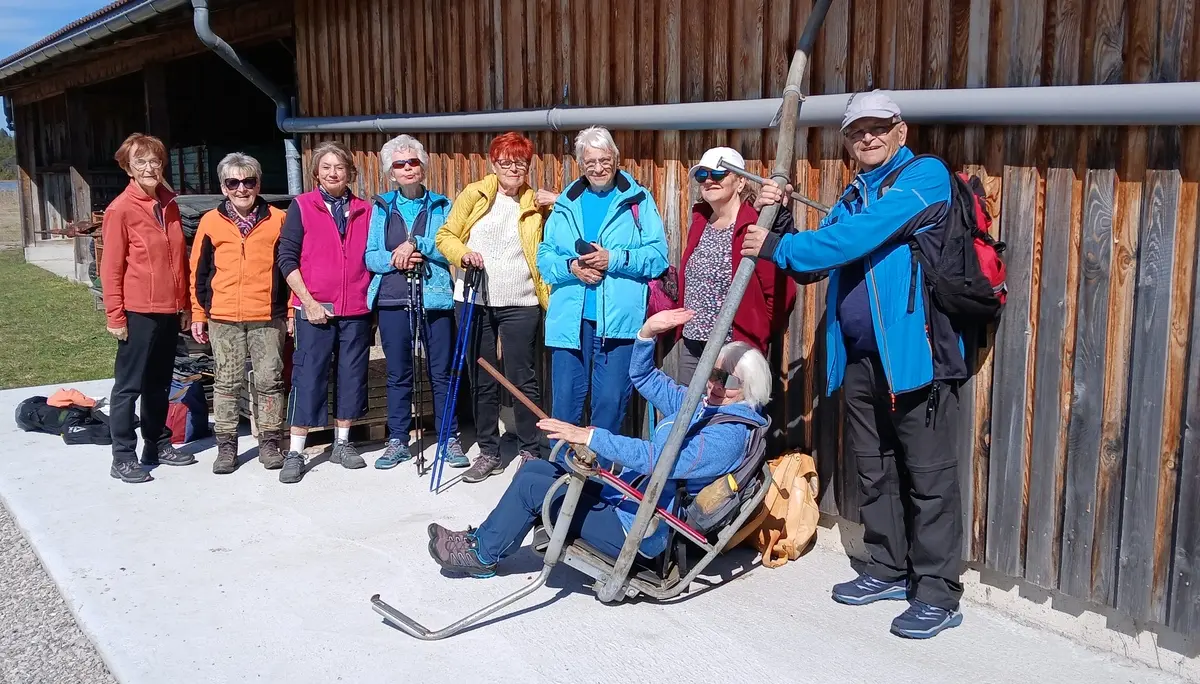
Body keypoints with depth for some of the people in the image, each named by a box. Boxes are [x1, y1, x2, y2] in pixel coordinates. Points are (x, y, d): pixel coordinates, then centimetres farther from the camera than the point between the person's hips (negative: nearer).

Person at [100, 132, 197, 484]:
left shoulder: (169, 205, 10)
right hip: (138, 312, -6)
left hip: (169, 310, 6)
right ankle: (123, 457, 7)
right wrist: (115, 317, -11)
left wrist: (185, 305, 14)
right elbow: (111, 267, -9)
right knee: (128, 385, 1)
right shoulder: (121, 209, -9)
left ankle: (157, 444, 27)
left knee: (160, 384, 15)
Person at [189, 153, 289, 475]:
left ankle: (269, 442, 15)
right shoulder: (211, 222, 6)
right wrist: (198, 315, 7)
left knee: (270, 381, 4)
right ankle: (226, 445, 16)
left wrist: (293, 311, 2)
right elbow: (198, 272, 10)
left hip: (268, 317, -1)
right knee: (227, 383, 7)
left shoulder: (278, 220, 3)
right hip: (223, 319, 1)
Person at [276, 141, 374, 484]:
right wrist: (308, 301, -10)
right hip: (314, 309, -3)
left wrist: (372, 300, 5)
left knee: (352, 376, 9)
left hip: (356, 310, 3)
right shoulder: (301, 206, 1)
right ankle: (295, 453, 6)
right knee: (308, 378, -1)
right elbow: (287, 257, -3)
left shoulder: (365, 210, 8)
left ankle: (342, 443, 24)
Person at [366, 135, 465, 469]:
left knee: (441, 372, 2)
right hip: (392, 300, 1)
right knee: (398, 374, 7)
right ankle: (398, 441, 17)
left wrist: (415, 244, -15)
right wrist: (394, 261, -14)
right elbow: (370, 256, 5)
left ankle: (450, 439, 11)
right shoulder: (380, 208, 10)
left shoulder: (441, 206, 7)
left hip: (435, 298, -1)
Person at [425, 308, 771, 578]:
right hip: (625, 496, 9)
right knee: (534, 468, 7)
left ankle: (483, 555, 12)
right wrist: (648, 333, -5)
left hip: (640, 532, -9)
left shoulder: (729, 436, -22)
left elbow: (655, 458, -32)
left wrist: (589, 436, -30)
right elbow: (644, 378, 14)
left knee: (530, 486, -8)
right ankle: (485, 537, 18)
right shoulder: (700, 404, 7)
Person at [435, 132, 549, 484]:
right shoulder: (474, 195, 3)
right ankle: (488, 453, 20)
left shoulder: (536, 204, 5)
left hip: (519, 304, -1)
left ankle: (530, 451, 15)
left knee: (522, 379, 1)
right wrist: (463, 253, -12)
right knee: (482, 381, 8)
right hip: (476, 301, 1)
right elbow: (445, 235, 3)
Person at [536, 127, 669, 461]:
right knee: (564, 401, 8)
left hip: (619, 320, -3)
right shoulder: (565, 203, 14)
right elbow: (544, 258, 11)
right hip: (570, 319, 3)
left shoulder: (638, 200, 4)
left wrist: (614, 259, -15)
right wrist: (571, 267, -9)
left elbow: (658, 256, -3)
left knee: (610, 402, 1)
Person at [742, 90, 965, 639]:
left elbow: (858, 237, -17)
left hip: (914, 352, -8)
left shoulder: (926, 177, -6)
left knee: (928, 474, -3)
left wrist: (779, 247, -12)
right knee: (873, 470, 15)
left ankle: (938, 594, 4)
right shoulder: (852, 197, 20)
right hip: (859, 357, 8)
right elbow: (818, 260, 13)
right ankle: (888, 570, 29)